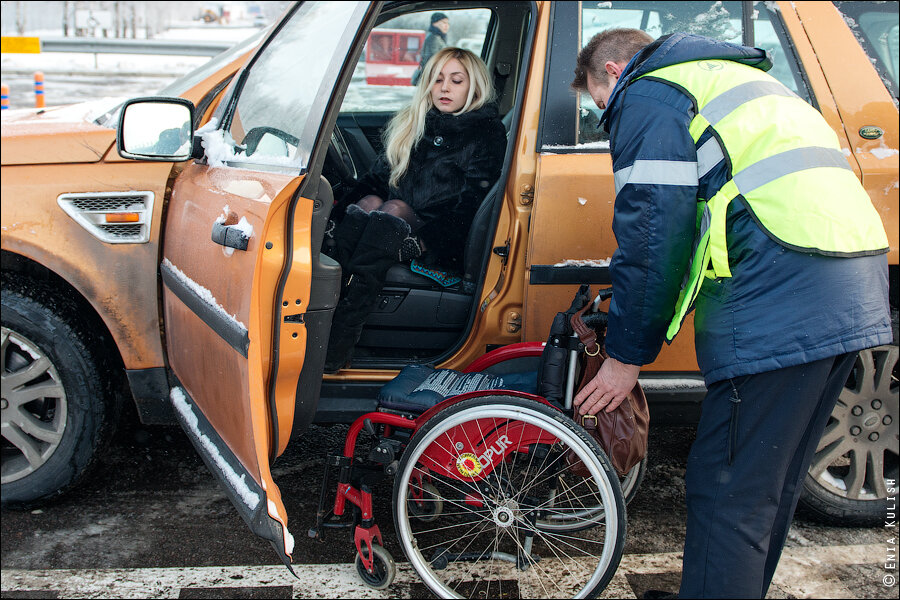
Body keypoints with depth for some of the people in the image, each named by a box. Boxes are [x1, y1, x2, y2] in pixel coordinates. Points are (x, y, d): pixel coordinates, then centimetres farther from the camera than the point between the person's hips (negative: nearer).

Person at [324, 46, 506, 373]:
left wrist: (425, 239, -21)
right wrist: (344, 207, -3)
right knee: (370, 202, -26)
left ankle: (340, 339, -44)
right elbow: (377, 177, 18)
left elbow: (472, 204, -7)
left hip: (441, 248, -4)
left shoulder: (488, 133, 5)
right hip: (392, 229, 4)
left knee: (394, 209, -31)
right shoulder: (413, 123, 22)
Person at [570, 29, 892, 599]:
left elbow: (651, 232, -6)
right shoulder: (738, 79, 32)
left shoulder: (648, 95, 3)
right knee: (770, 488, 20)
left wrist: (627, 356, 2)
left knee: (728, 497, -5)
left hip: (778, 301, -10)